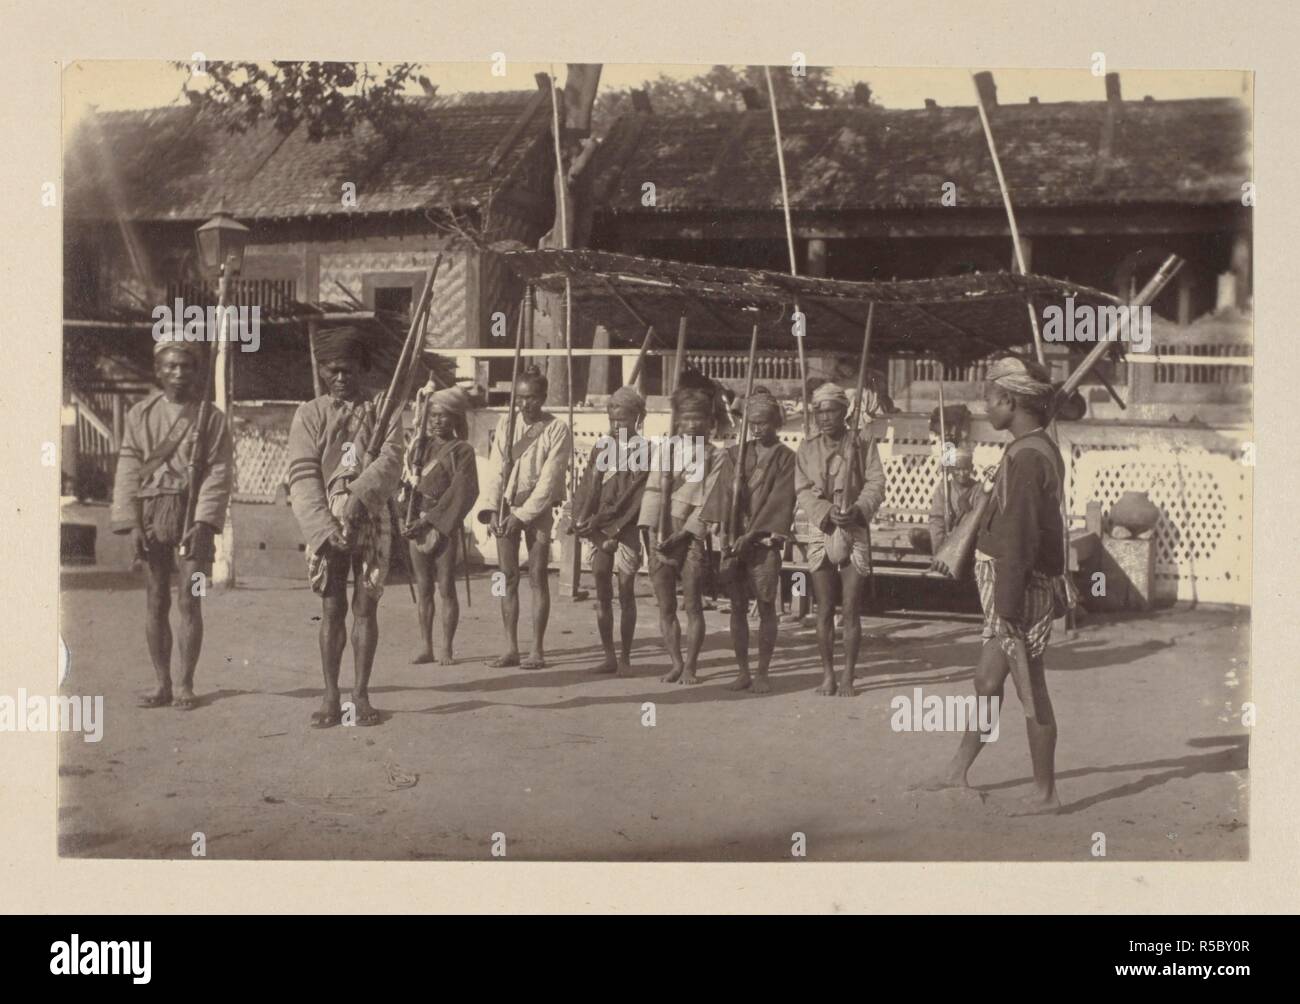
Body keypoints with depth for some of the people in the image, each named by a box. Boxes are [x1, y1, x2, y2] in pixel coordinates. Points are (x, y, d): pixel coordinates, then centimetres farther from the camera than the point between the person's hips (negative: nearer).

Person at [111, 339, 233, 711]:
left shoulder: (211, 418, 1)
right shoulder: (140, 415, 6)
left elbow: (220, 472, -4)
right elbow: (128, 470, 4)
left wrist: (204, 521, -14)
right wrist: (132, 523, -5)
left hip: (192, 517, -2)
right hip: (151, 516, 2)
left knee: (189, 602, -3)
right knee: (155, 603, 5)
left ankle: (185, 685, 6)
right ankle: (162, 684, 14)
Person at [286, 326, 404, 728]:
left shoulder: (382, 411, 7)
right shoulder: (309, 415, 7)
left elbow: (390, 461, -8)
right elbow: (303, 476, -3)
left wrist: (358, 497, -25)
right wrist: (325, 527, -16)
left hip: (371, 519, 0)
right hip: (325, 523, 0)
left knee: (365, 607, 1)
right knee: (332, 609, 1)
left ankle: (361, 696, 7)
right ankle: (330, 698, 6)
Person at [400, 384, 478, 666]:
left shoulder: (461, 451, -3)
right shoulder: (418, 445, 10)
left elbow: (461, 493, -11)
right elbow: (405, 482, 8)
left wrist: (430, 519, -16)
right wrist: (409, 519, -7)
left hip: (445, 526, -4)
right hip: (417, 524, 4)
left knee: (446, 587, -1)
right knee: (422, 587, 7)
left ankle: (446, 648, 4)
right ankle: (425, 646, 12)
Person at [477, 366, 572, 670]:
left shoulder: (557, 429, -7)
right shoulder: (506, 424, 5)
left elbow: (549, 479, -12)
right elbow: (496, 470, 2)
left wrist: (523, 514, -17)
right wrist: (492, 509, -10)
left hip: (538, 508, -3)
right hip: (506, 507, 4)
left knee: (537, 576, -3)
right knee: (508, 577, 3)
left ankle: (537, 650, 0)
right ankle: (511, 649, 7)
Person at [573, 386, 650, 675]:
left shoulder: (643, 451, -4)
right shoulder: (602, 447, 11)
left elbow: (635, 497, -10)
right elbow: (588, 487, 8)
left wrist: (613, 531, -16)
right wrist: (583, 519, -7)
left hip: (626, 529, -4)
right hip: (599, 530, 4)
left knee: (625, 592, -1)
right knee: (602, 594, 4)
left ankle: (625, 657, 7)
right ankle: (609, 656, 11)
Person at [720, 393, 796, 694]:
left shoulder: (785, 458, 3)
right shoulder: (735, 453, 13)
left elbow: (779, 502, -6)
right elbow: (727, 496, 2)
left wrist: (751, 535, -12)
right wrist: (731, 535, -12)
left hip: (765, 541, -3)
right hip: (735, 539, 3)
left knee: (766, 607, -4)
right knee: (738, 607, 3)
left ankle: (762, 673, 4)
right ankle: (743, 671, 11)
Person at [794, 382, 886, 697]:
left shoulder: (863, 446, 2)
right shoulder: (807, 449, 5)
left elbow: (876, 484, -5)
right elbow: (803, 490, -2)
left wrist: (857, 510, -22)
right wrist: (827, 512, -18)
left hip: (855, 532, -1)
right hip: (821, 532, 1)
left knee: (851, 609, -1)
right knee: (824, 610, 3)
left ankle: (848, 676, 6)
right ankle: (827, 675, 11)